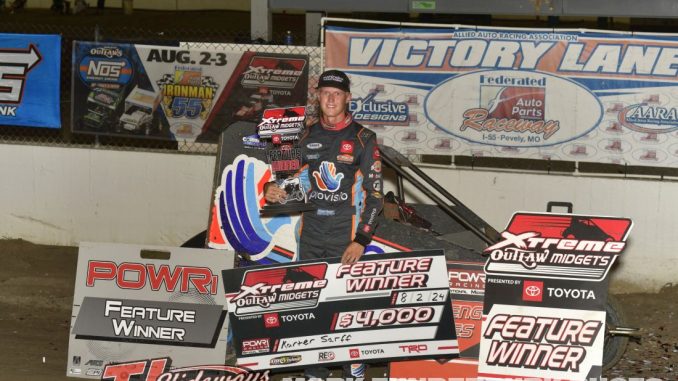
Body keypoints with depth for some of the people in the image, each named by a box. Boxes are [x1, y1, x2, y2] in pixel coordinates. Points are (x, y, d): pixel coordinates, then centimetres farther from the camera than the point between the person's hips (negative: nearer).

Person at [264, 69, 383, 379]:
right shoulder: (308, 137, 10)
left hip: (346, 238, -5)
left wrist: (361, 240, -14)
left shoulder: (363, 139, -4)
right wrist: (273, 190, -5)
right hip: (311, 234, 5)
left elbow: (375, 193, -6)